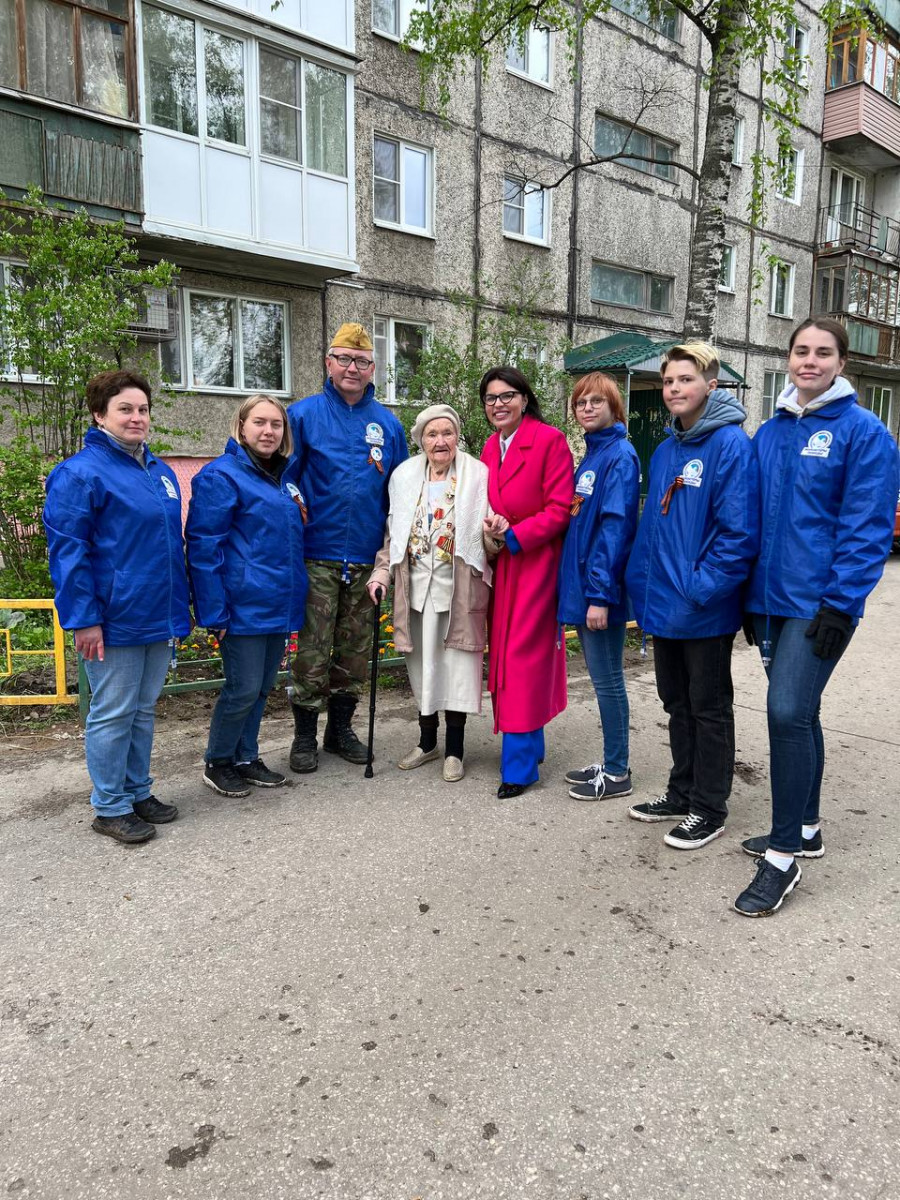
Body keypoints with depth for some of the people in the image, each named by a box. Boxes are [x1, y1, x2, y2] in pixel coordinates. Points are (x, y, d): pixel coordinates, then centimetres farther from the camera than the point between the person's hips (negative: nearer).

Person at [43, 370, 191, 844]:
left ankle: (138, 791, 30)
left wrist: (179, 605, 18)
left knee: (143, 710, 16)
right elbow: (67, 552, -14)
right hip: (115, 622, -7)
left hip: (159, 618, 7)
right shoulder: (80, 473, -10)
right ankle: (110, 808, 17)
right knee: (112, 714, 3)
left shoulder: (160, 472, 13)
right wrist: (84, 619, -17)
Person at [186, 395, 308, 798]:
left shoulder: (287, 475, 13)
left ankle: (246, 757, 29)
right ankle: (217, 763, 19)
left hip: (279, 606, 7)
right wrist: (214, 611, -17)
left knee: (261, 688, 14)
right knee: (243, 688, -2)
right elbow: (203, 548, -14)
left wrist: (295, 598, 17)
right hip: (244, 608, -7)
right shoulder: (221, 476, -10)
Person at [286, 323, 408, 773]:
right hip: (317, 555, -3)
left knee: (354, 651, 12)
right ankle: (305, 735, 17)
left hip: (366, 558, 3)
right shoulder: (304, 414, 0)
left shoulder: (388, 423, 10)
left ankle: (341, 729, 28)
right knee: (312, 652, 1)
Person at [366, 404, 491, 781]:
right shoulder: (404, 475, 7)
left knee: (456, 663, 3)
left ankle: (454, 749, 18)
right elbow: (392, 531, 12)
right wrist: (382, 570, 3)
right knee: (421, 662, 13)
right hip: (416, 584, 4)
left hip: (459, 587, -3)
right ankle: (427, 741, 31)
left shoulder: (478, 474, -4)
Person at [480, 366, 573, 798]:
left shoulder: (550, 440, -10)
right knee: (503, 653, 11)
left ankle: (519, 763, 5)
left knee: (524, 655, -5)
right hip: (501, 563, 7)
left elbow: (560, 508, -14)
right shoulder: (490, 447, 12)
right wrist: (489, 527, -2)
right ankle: (528, 744, 27)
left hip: (536, 561, -7)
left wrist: (514, 535, -19)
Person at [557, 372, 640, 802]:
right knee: (601, 677, 15)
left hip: (600, 590, -9)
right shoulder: (590, 455, 15)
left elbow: (615, 527, -19)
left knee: (607, 680, 1)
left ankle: (617, 773, 13)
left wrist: (600, 593, -22)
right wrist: (581, 586, 12)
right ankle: (610, 762, 27)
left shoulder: (620, 456, -12)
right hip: (581, 584, 9)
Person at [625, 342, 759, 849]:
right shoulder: (665, 451, 11)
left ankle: (710, 809, 21)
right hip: (664, 608, 8)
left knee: (709, 708, 6)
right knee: (677, 702, 18)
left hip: (706, 611, -8)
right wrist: (644, 587, 10)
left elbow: (739, 530, -20)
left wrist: (702, 588, -22)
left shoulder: (730, 444, -14)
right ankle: (683, 792, 34)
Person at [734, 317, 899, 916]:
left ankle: (783, 857, -2)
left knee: (788, 712, -14)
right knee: (799, 713, 15)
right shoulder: (769, 434, 11)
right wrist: (751, 596, 12)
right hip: (773, 598, 6)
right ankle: (805, 829, 30)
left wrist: (840, 603, -17)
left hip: (820, 602, -6)